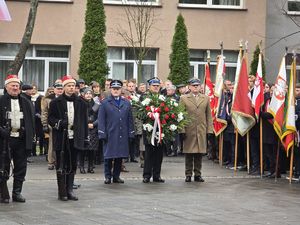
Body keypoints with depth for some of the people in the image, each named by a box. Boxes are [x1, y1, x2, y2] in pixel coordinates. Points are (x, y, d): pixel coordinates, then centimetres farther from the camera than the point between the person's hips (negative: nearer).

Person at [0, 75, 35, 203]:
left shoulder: (25, 102, 12)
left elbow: (31, 119, 12)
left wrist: (30, 134, 3)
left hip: (21, 138, 4)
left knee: (21, 168, 7)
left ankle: (17, 193, 16)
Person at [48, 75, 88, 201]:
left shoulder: (80, 103, 9)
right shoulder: (56, 102, 1)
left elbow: (84, 121, 11)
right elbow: (50, 118, 2)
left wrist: (85, 137, 7)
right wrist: (59, 123, -17)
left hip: (75, 139, 3)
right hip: (61, 138, -3)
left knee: (72, 166, 7)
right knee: (61, 166, 1)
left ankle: (69, 190, 15)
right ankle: (62, 192, 6)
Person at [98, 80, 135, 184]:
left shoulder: (126, 103, 13)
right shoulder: (105, 103, 3)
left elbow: (130, 119, 14)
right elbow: (101, 120, 0)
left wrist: (131, 133, 7)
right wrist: (102, 134, -7)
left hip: (123, 135, 3)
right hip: (110, 135, -3)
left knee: (120, 156, 6)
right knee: (108, 156, 0)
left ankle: (116, 176, 16)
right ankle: (108, 176, 9)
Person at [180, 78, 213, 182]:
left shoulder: (205, 98, 13)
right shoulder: (183, 98, 6)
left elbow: (209, 115, 12)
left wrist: (209, 130, 4)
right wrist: (182, 130, -6)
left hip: (201, 131, 2)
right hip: (189, 130, -2)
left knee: (200, 153, 4)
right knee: (189, 153, 1)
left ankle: (197, 174, 12)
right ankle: (188, 174, 9)